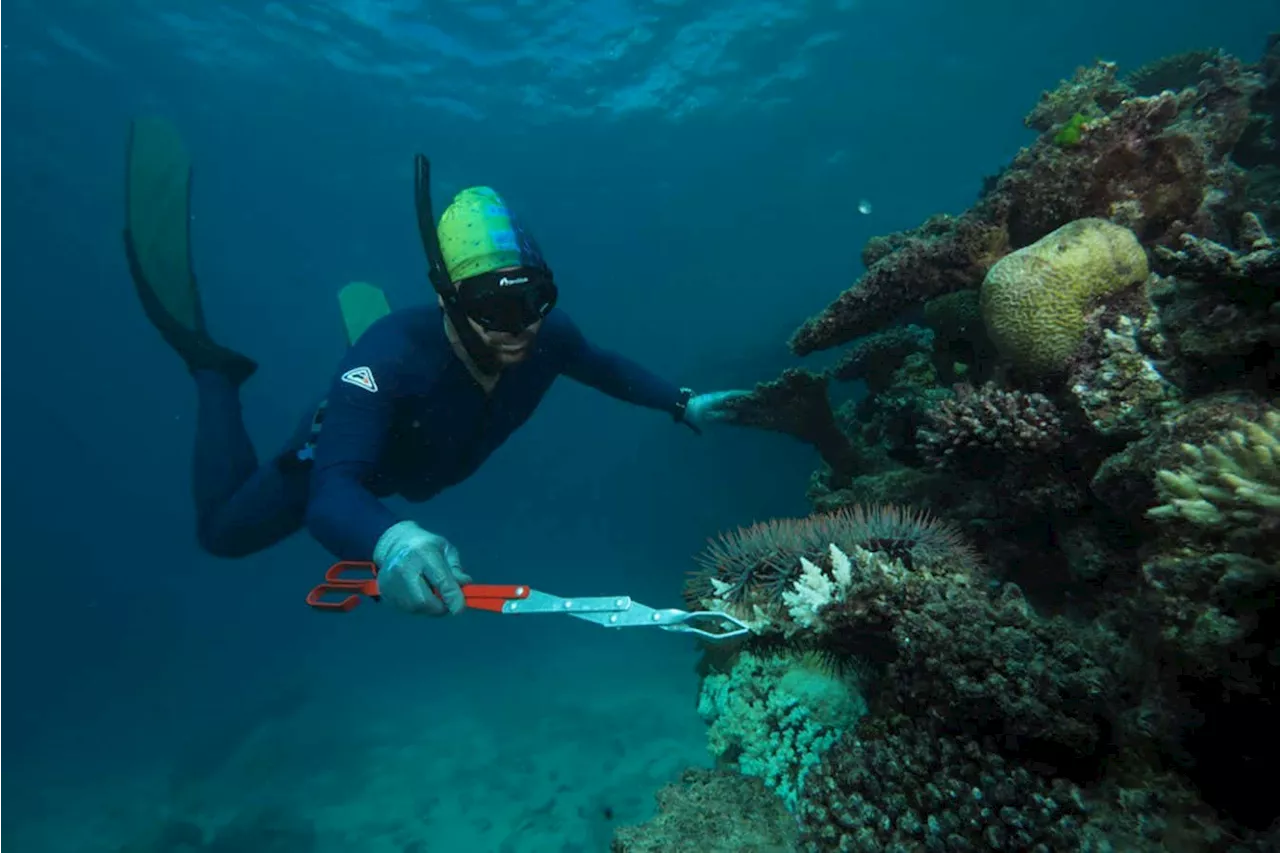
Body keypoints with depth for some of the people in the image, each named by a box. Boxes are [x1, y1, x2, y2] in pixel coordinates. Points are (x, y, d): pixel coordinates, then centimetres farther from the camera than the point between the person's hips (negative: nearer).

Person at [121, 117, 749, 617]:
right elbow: (330, 492, -55)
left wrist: (682, 405, -18)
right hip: (350, 444, -5)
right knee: (224, 529, 8)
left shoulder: (546, 336, -33)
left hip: (435, 463, 5)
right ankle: (214, 367, 20)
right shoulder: (392, 354, -48)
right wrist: (387, 539, -78)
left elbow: (603, 366, -10)